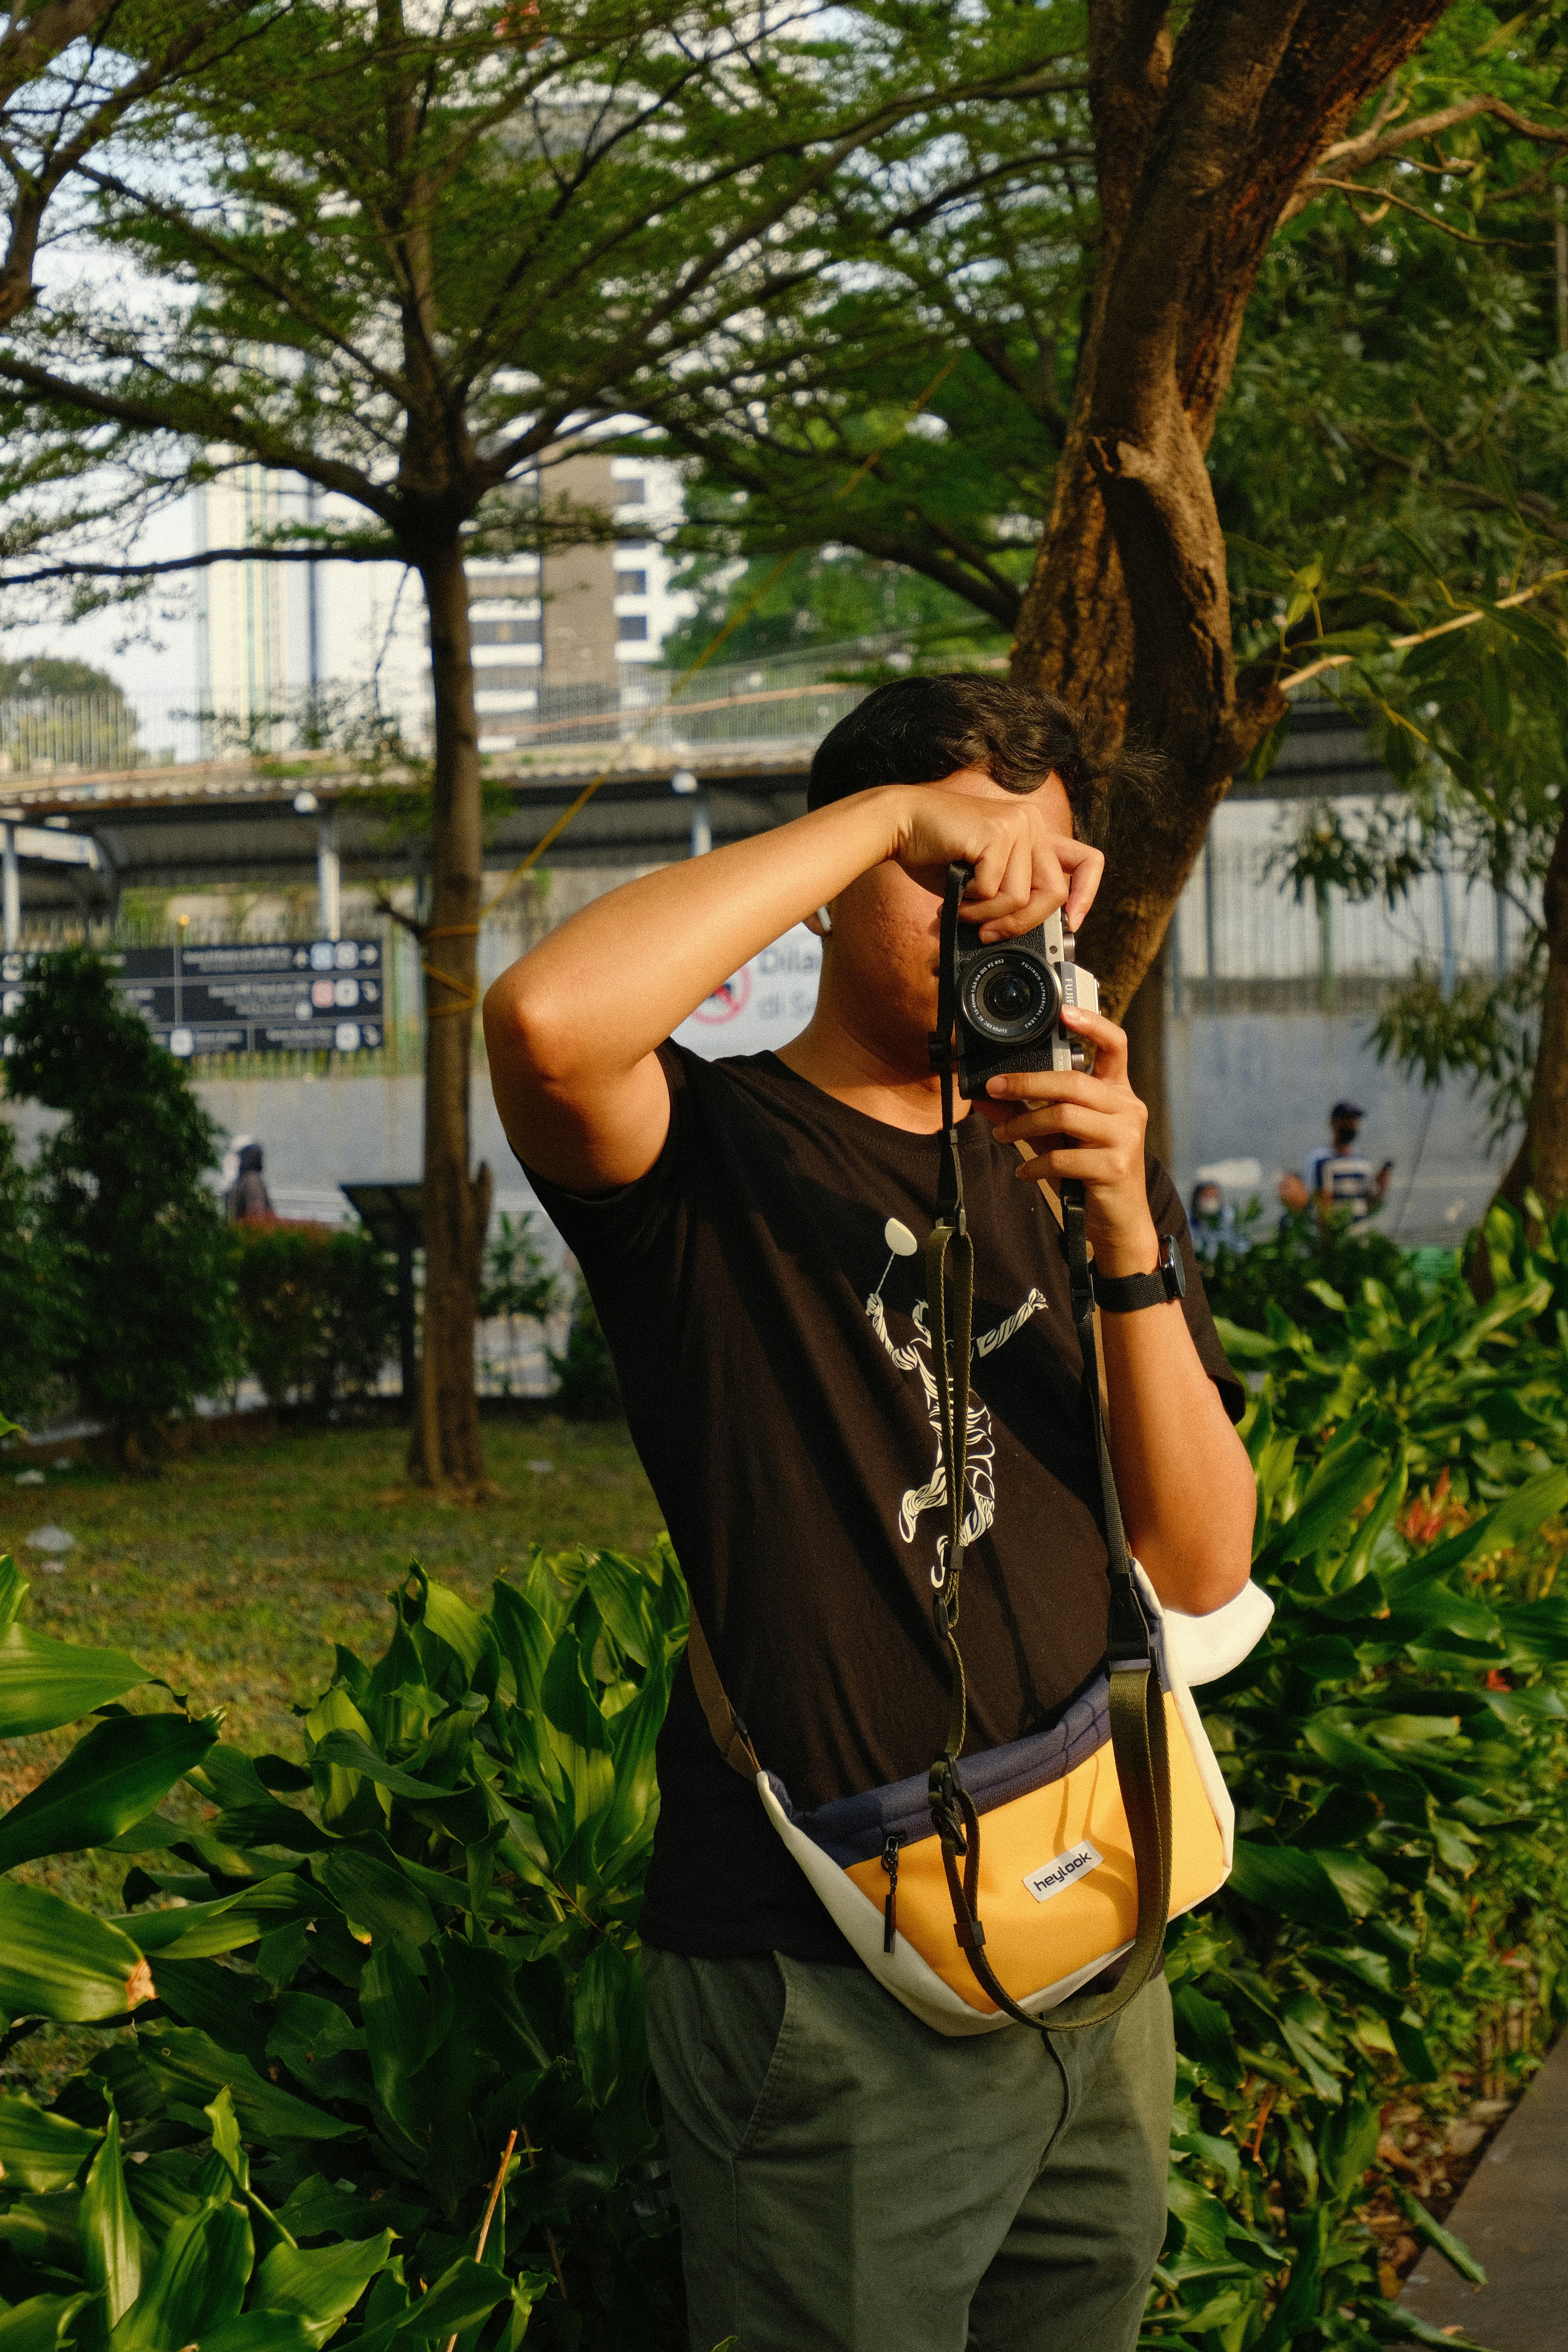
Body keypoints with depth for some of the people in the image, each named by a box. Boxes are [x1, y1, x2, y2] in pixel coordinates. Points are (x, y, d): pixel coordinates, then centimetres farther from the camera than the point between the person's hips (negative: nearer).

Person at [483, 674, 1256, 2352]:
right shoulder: (717, 1157, -6)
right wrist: (894, 809, -21)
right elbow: (547, 1018, -31)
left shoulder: (1089, 1168, 10)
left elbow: (1203, 1567, 1)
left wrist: (1124, 1228, -13)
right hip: (828, 1989, -5)